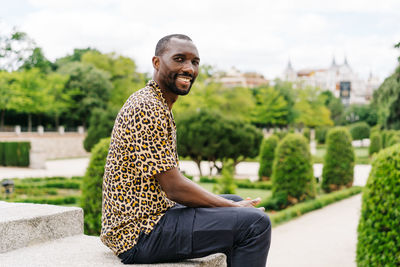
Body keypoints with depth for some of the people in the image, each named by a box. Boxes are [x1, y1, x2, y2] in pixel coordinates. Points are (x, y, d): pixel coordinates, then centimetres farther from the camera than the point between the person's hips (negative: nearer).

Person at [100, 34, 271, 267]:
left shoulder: (159, 105, 15)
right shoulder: (148, 108, -18)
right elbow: (174, 187, -21)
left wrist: (235, 205, 8)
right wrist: (234, 208, -10)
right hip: (141, 234, -11)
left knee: (238, 204, 24)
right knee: (255, 223, -17)